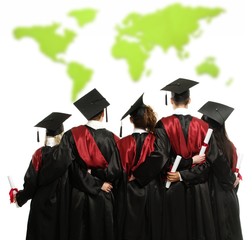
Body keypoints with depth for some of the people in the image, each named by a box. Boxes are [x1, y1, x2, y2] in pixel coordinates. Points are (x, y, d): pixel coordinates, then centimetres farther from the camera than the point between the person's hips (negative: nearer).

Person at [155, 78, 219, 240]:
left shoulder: (164, 125, -9)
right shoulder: (203, 126, -1)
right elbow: (211, 159, -6)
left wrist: (179, 175, -6)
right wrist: (191, 164, -8)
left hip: (173, 189, -1)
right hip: (198, 189, 2)